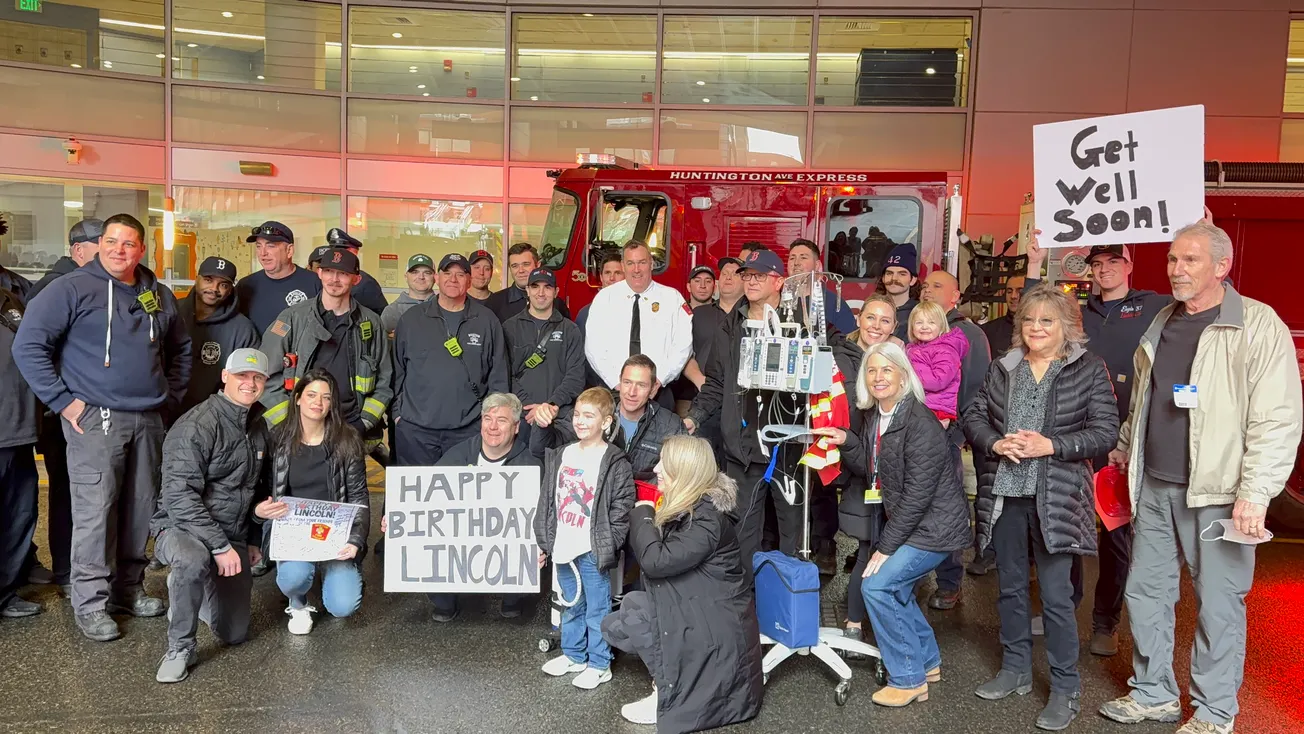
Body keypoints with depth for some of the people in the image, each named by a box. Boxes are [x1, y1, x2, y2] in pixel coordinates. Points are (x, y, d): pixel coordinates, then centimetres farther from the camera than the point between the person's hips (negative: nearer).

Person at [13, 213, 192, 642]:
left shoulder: (159, 296, 12)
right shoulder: (72, 289, -5)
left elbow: (180, 350, 25)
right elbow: (28, 346, -9)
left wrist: (171, 397, 15)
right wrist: (62, 400, -11)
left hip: (149, 421, 5)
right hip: (94, 420, -5)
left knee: (142, 507, 10)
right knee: (95, 510, -6)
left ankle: (128, 587, 25)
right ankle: (91, 603, 6)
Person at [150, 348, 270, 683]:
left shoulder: (259, 427, 7)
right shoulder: (196, 426, -18)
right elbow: (180, 496, -24)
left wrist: (252, 539, 18)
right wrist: (220, 546, -25)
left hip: (233, 537, 7)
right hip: (181, 529, -6)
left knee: (234, 633, 5)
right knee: (194, 561, -42)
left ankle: (189, 586, 34)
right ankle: (180, 649, -19)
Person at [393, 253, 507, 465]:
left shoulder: (486, 320, 5)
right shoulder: (411, 319, 6)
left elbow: (499, 374, 6)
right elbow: (396, 370, 10)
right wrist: (397, 412, 5)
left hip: (469, 429, 0)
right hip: (415, 428, 1)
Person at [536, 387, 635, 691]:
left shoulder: (615, 463, -11)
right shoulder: (561, 456, 7)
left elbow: (621, 509, -12)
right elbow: (548, 500, 11)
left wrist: (608, 548, -14)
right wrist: (545, 541, 10)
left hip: (592, 550, -6)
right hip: (563, 548, 6)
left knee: (597, 609, 6)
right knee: (571, 605, 20)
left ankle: (599, 664, 19)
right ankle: (573, 655, 35)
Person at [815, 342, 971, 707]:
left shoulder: (921, 423, -23)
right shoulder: (875, 416, 4)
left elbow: (918, 493, -24)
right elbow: (867, 469, 8)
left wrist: (886, 547, -20)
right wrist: (846, 442, -11)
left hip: (934, 524, -9)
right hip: (907, 521, 9)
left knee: (877, 585, -12)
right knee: (895, 587, 17)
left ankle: (909, 680, 2)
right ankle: (927, 662, 37)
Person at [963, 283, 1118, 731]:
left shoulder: (1088, 370, -2)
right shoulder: (1003, 368, 9)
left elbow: (1105, 432, -7)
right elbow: (974, 416, 8)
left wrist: (1051, 446, -18)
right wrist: (996, 443, -11)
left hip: (1055, 497, -4)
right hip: (1004, 493, 4)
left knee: (1055, 594, -1)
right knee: (1010, 586, 14)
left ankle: (1065, 689, 13)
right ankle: (1015, 670, 30)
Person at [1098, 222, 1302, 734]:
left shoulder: (1259, 326, -10)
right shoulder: (1161, 324, 12)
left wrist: (1256, 493, -19)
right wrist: (1125, 447, 27)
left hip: (1216, 493, -6)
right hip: (1154, 487, 7)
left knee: (1218, 604, 4)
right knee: (1145, 593, 12)